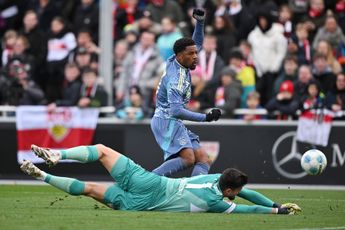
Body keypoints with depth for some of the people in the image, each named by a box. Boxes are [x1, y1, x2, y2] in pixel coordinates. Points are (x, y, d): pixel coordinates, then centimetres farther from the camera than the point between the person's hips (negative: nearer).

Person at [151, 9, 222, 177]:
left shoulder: (175, 61, 8)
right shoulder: (176, 78, -20)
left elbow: (197, 43, 24)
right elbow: (176, 110, -29)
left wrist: (200, 21, 6)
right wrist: (206, 117, -28)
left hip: (174, 123, 10)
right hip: (166, 121, -10)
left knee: (203, 159, -2)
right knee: (188, 158, -30)